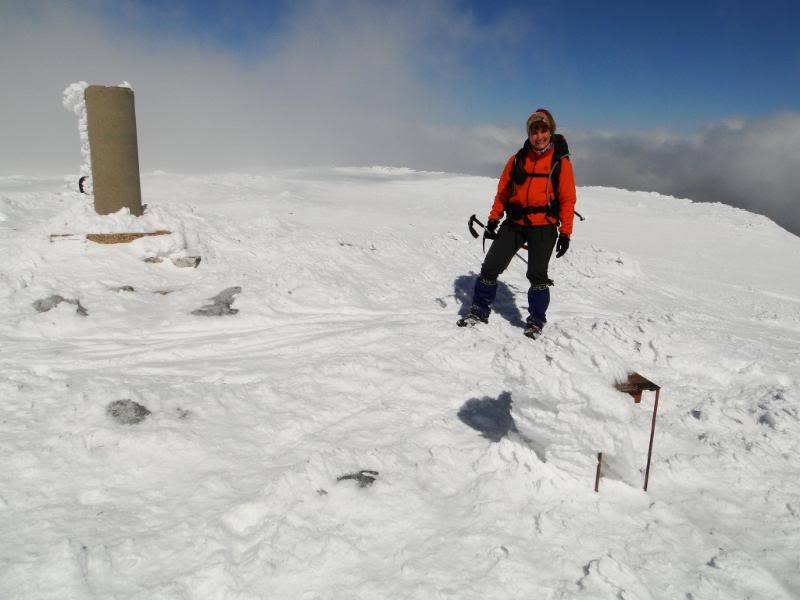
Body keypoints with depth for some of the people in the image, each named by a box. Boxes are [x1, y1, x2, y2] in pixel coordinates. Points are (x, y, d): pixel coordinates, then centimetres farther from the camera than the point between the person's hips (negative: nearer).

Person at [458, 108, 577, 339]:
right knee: (490, 266, 0)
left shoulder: (560, 161, -1)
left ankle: (536, 321, 14)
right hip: (514, 224, 3)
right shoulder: (518, 159, 7)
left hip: (543, 227, -3)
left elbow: (567, 199, -2)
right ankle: (480, 311, 15)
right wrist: (493, 220, 5)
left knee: (537, 274, -4)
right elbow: (503, 191, 11)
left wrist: (565, 233, -7)